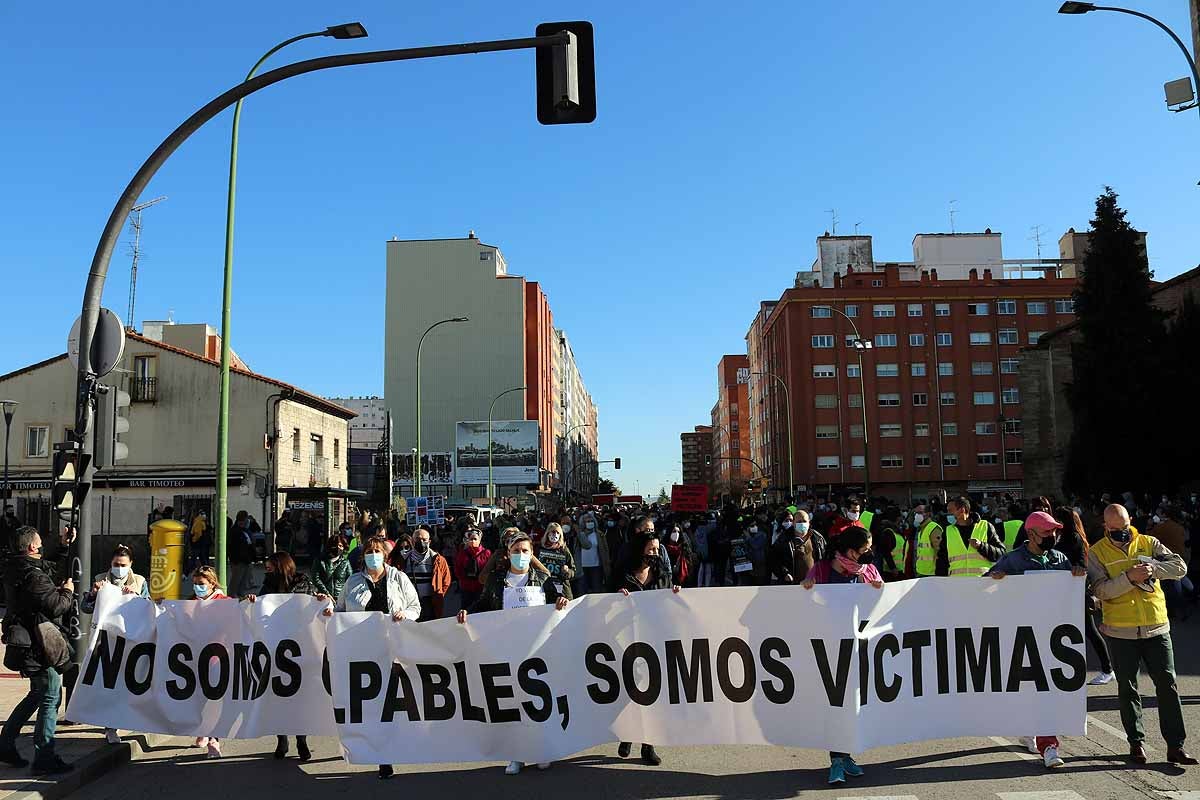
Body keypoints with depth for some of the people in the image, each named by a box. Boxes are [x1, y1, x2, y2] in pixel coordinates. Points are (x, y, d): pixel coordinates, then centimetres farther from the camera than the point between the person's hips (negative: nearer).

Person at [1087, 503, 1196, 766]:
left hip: (1156, 628, 1)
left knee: (1167, 684, 2)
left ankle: (1175, 745, 9)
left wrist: (1153, 568, -21)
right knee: (1127, 688, 8)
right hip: (1120, 632, -1)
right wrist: (1129, 577, -25)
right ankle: (1136, 742, 20)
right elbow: (1101, 589, -12)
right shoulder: (1097, 552, -1)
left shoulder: (1148, 543, 5)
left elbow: (1180, 567, -5)